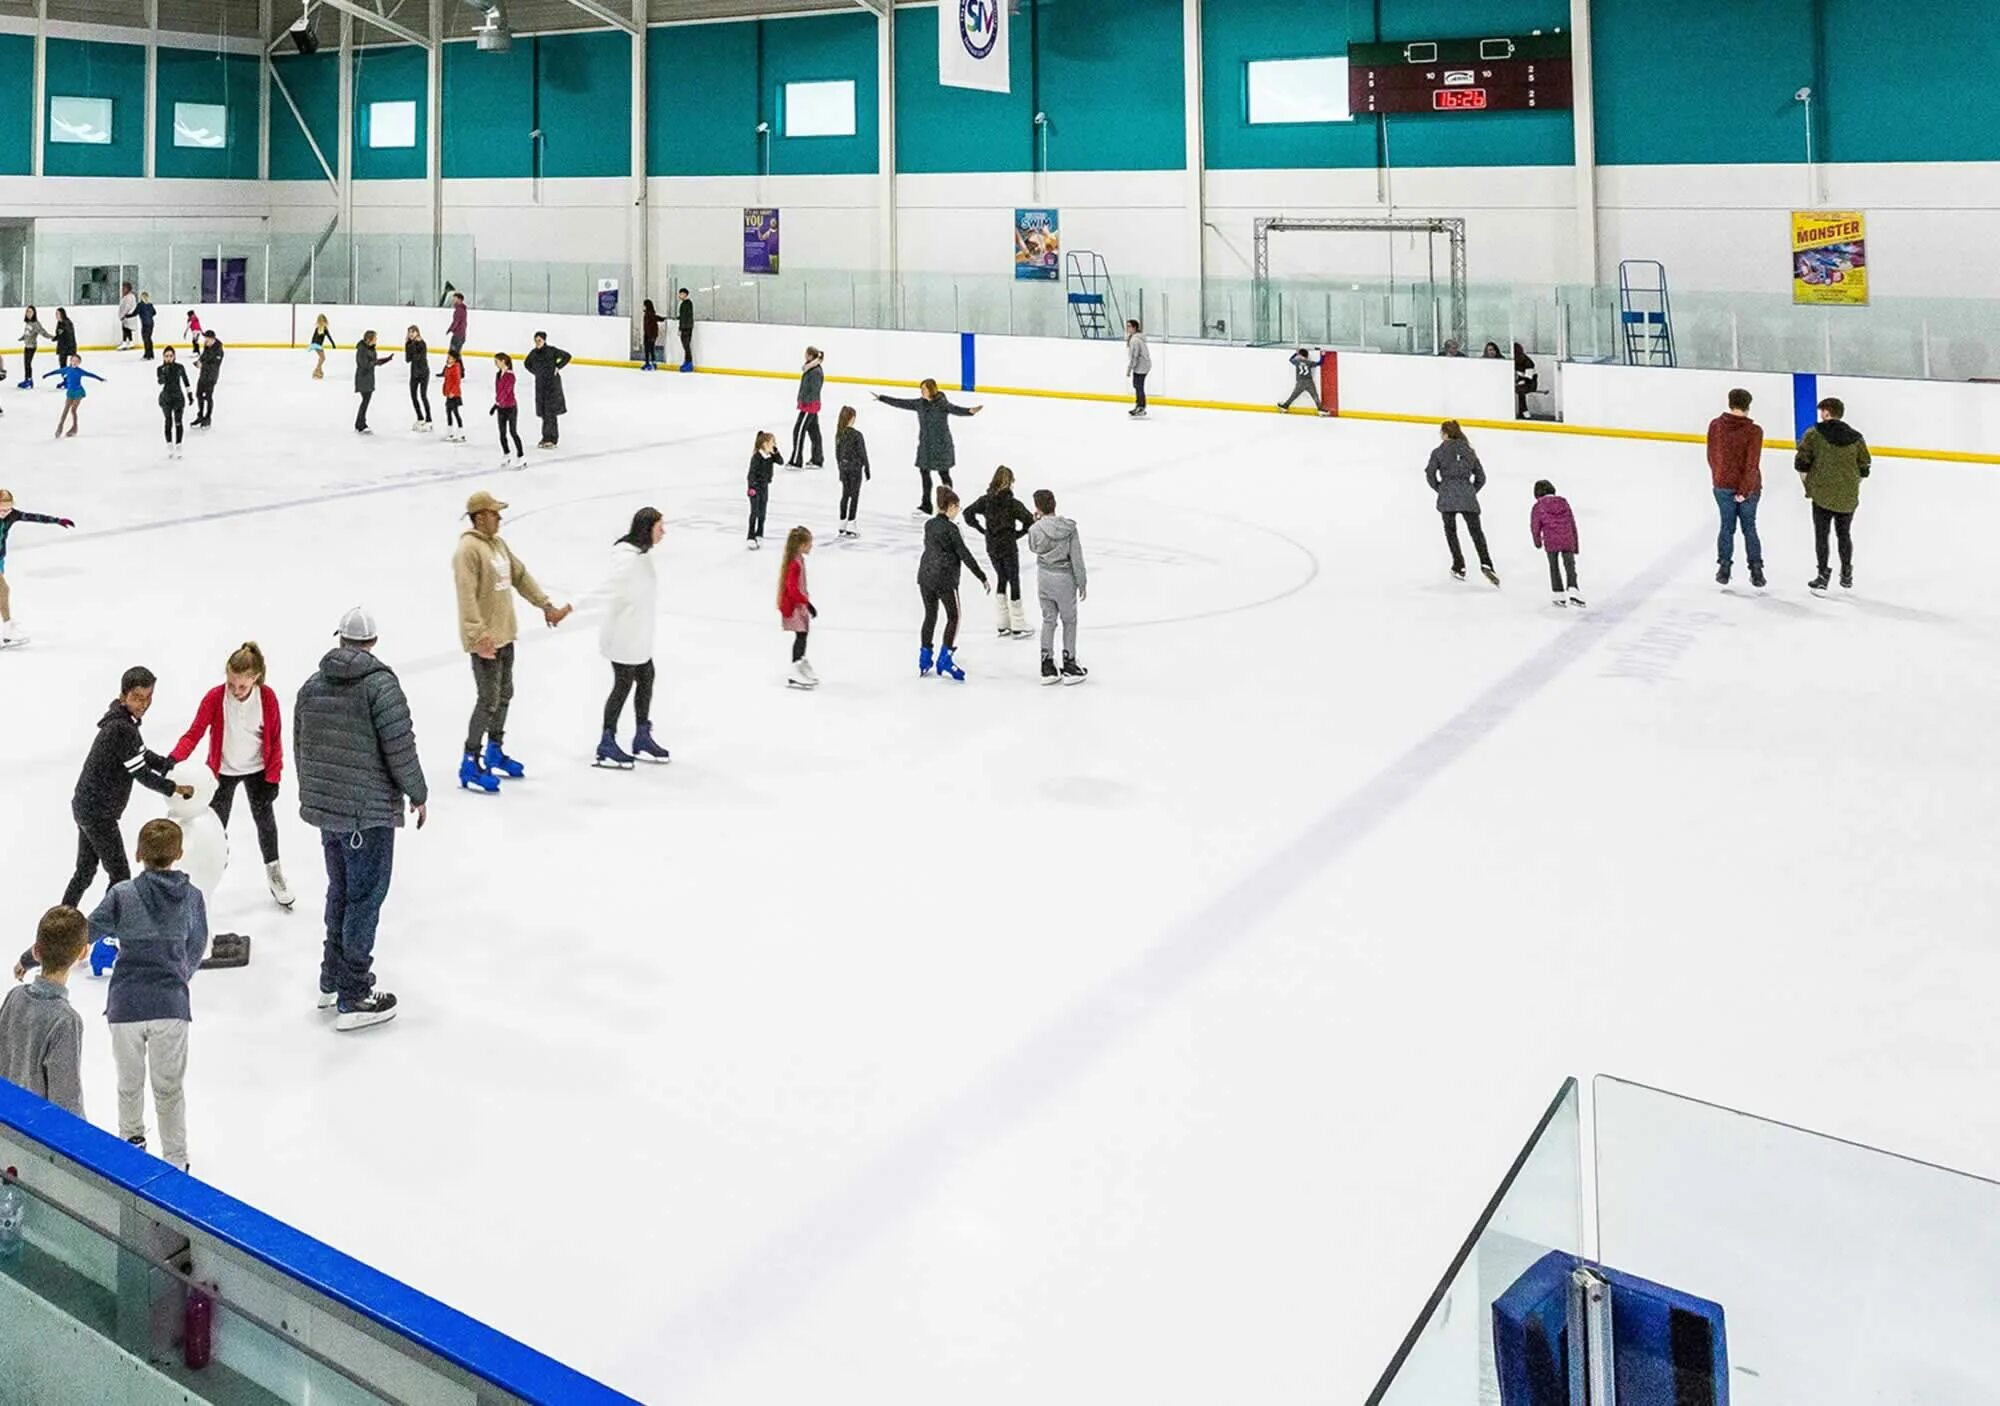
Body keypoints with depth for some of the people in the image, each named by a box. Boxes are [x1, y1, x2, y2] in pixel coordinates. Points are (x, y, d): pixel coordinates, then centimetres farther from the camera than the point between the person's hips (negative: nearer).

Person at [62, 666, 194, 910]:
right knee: (120, 875, 0)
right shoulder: (122, 728, -26)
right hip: (99, 812, -10)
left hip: (86, 806, 10)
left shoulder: (120, 716, 3)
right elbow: (141, 774, -20)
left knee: (86, 870, 21)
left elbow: (142, 753, 18)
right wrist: (175, 789, -8)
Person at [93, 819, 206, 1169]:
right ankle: (176, 1161, 18)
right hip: (172, 1006, 0)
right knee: (169, 1088, 12)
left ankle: (131, 1137, 42)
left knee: (129, 1081, 21)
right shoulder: (192, 897, -2)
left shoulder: (122, 895, -8)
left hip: (126, 1004, 0)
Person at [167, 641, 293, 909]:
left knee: (266, 820, 16)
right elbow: (194, 734, -23)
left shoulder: (267, 697, -19)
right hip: (223, 771, -2)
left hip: (257, 770, 2)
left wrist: (273, 778, -7)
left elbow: (275, 739, -9)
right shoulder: (215, 697, -24)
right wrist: (174, 759, -41)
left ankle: (273, 872, 36)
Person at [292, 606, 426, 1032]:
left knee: (340, 891, 22)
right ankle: (353, 998, 4)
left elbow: (300, 747, 15)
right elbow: (400, 748, -17)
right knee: (365, 898, 0)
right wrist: (418, 794, -2)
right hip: (369, 810, -7)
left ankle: (332, 981, 33)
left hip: (324, 807, 7)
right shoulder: (380, 684, -15)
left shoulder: (312, 685, 7)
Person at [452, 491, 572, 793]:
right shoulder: (468, 550, -18)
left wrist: (546, 605, 18)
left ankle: (494, 752, 35)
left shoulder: (499, 544, 11)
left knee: (504, 695, 18)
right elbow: (467, 597, -24)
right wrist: (479, 635, -30)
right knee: (488, 700, -7)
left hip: (504, 634, 9)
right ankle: (470, 765, 1)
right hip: (485, 640, -9)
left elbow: (521, 576, 20)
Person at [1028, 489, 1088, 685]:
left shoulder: (1035, 529, -13)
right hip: (1064, 578, -2)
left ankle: (1047, 668, 19)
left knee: (1048, 620, 15)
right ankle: (1069, 667, 18)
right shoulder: (1069, 528, -14)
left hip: (1044, 578, 2)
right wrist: (1082, 582, -1)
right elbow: (1076, 557, -10)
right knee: (1069, 620, 13)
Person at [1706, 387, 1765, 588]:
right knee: (1750, 528, 12)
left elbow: (1712, 456, 1)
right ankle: (1756, 572, 15)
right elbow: (1752, 464, -18)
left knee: (1727, 527, 15)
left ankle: (1723, 569, 17)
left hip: (1723, 485, 1)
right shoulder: (1754, 430, -16)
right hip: (1748, 487, -1)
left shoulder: (1715, 425, -8)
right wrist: (1744, 490, -13)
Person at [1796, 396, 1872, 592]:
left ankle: (1823, 576, 8)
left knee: (1821, 534, 8)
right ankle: (1846, 576, 24)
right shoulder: (1855, 437, 2)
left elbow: (1801, 463, -7)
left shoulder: (1814, 434, -6)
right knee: (1844, 534, 18)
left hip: (1822, 494, -3)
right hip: (1849, 496, 3)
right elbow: (1864, 468, 5)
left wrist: (1807, 483, 7)